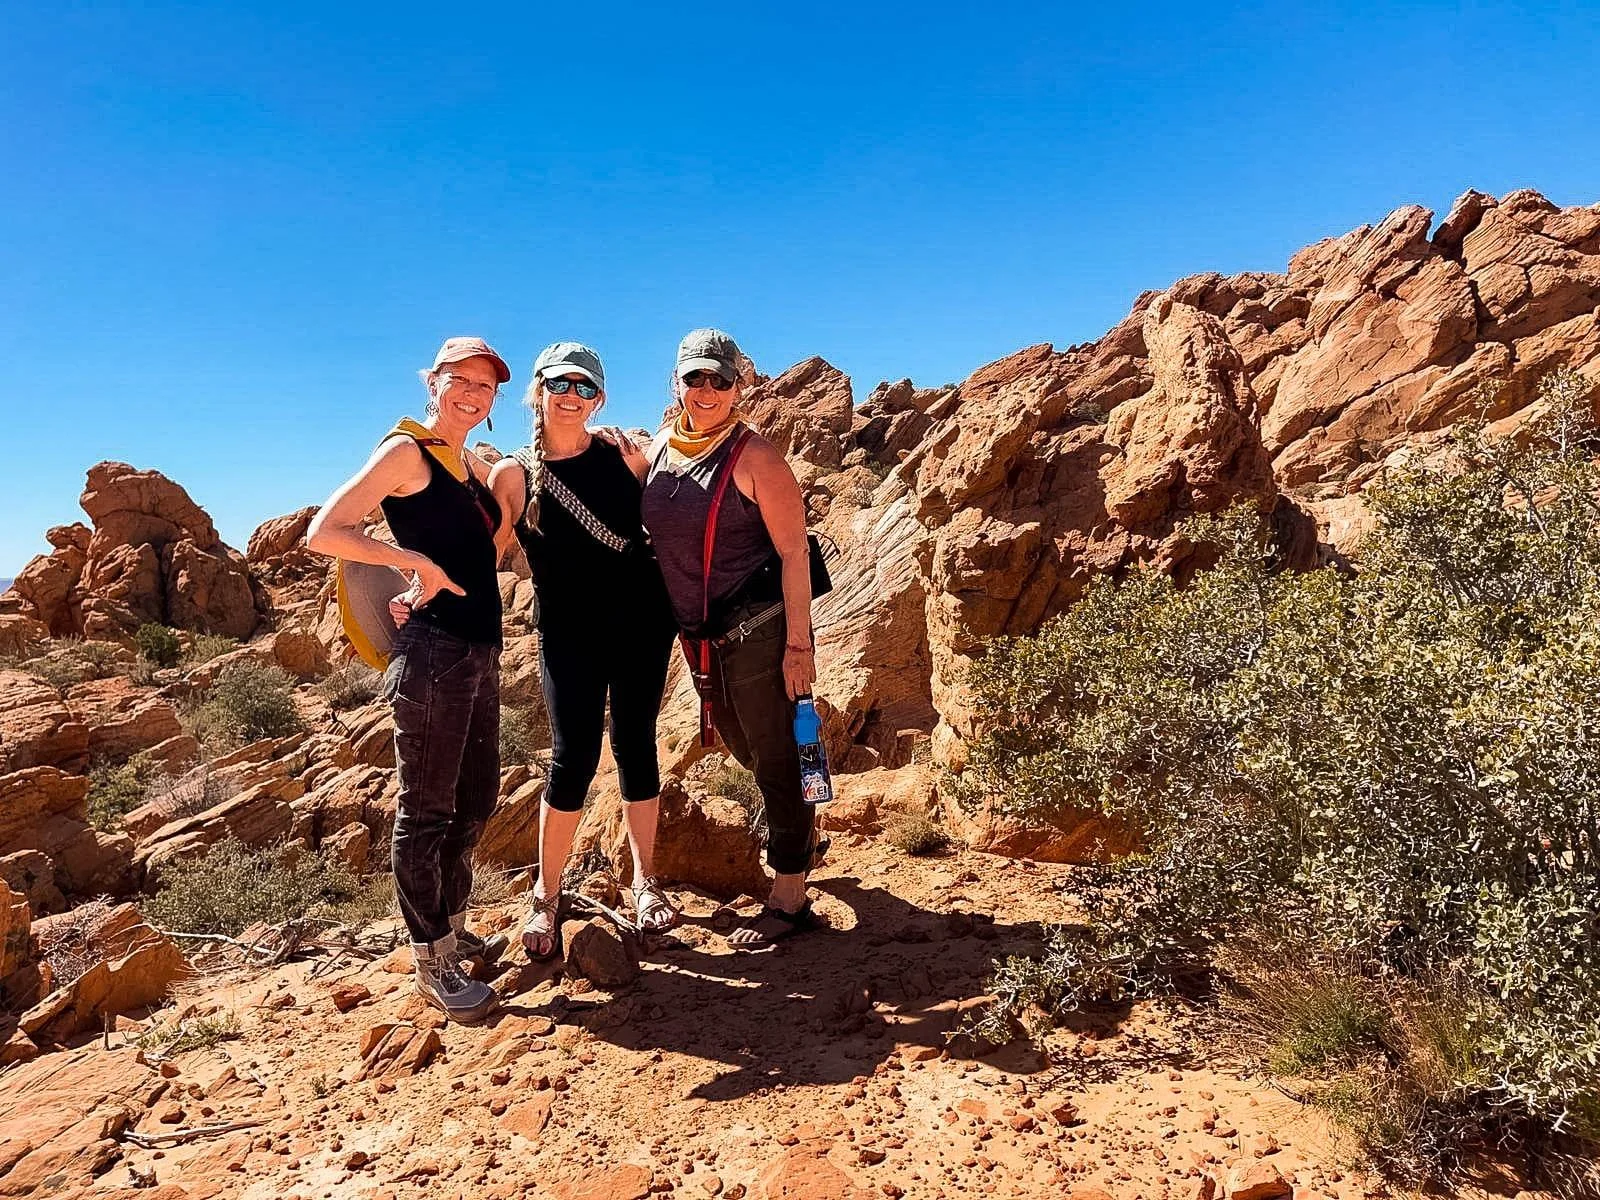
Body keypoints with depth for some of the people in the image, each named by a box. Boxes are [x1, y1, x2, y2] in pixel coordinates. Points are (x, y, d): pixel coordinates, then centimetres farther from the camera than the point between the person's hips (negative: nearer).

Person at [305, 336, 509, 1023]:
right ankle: (431, 961, 16)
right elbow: (323, 533, -13)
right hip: (434, 651, -9)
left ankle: (452, 927, 36)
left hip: (480, 651, 9)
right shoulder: (406, 450, -6)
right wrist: (415, 561, -20)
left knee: (476, 799, 18)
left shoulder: (474, 465, 16)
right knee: (426, 809, 3)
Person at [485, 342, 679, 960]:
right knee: (573, 759, -5)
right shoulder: (511, 475, -3)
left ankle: (645, 880, 25)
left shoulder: (622, 451, 1)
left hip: (641, 622, 2)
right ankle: (545, 895, 16)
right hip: (568, 635, -2)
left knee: (635, 745, 8)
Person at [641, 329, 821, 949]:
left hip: (760, 629, -8)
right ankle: (794, 832, 51)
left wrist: (797, 644, -20)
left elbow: (794, 553, -16)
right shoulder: (659, 450, 6)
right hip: (702, 634, 8)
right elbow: (656, 539, 17)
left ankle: (789, 898, 16)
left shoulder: (755, 456, -14)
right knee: (740, 743, 24)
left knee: (774, 757, 2)